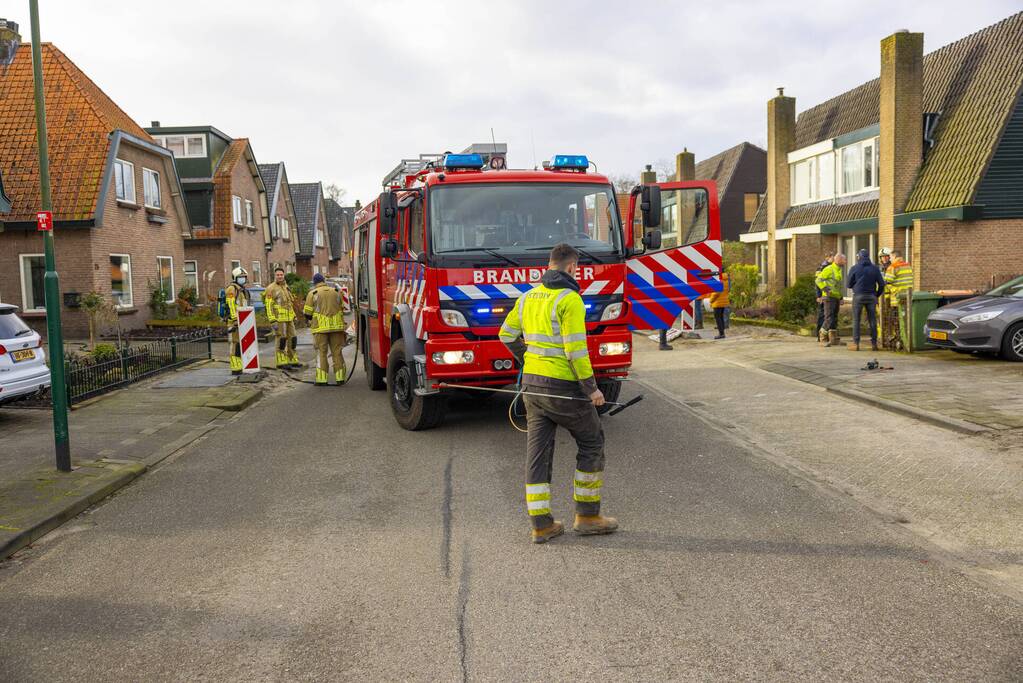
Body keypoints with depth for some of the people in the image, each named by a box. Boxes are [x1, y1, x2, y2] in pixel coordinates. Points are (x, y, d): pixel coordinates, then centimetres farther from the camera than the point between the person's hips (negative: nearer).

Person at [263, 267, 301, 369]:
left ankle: (293, 361, 15)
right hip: (279, 319, -7)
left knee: (292, 339, 8)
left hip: (288, 319, 7)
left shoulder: (286, 287, 15)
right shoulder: (271, 288, -9)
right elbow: (269, 306, -13)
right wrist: (272, 321, -19)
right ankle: (281, 362, 2)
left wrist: (294, 316, 18)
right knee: (281, 340, -5)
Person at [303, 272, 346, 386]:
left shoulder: (312, 293, 0)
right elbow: (342, 308, 15)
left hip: (321, 327, -3)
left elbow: (307, 313, 0)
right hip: (336, 326, 3)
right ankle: (340, 377, 7)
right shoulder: (336, 292, 11)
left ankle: (321, 379, -1)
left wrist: (311, 319, 20)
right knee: (337, 352, 8)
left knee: (321, 352, 2)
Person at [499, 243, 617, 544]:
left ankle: (541, 524, 12)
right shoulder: (569, 299, -14)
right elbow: (575, 349, -20)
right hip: (563, 385, -7)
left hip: (532, 383, 7)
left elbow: (507, 334, 19)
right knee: (591, 443, 10)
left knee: (538, 451, 9)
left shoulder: (529, 296, 10)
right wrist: (592, 387, -12)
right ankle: (587, 515, 16)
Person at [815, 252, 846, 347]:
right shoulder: (829, 269, -10)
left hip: (836, 298, 9)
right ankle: (823, 336, -7)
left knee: (834, 319, 10)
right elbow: (818, 280, -16)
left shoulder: (839, 270, 19)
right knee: (829, 318, -14)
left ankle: (833, 339, 14)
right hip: (829, 297, -9)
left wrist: (841, 298, 23)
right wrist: (826, 289, -27)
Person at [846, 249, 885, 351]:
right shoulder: (875, 268, 4)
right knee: (872, 320, 6)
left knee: (856, 320, 3)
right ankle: (874, 343, 6)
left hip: (858, 296, -2)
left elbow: (849, 284, 2)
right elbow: (881, 284, 2)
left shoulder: (854, 268, -2)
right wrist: (877, 295, 16)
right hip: (871, 296, 2)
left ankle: (856, 343, -2)